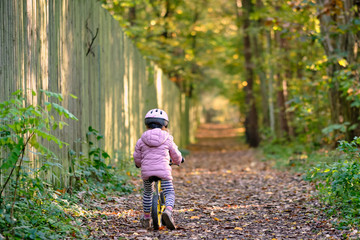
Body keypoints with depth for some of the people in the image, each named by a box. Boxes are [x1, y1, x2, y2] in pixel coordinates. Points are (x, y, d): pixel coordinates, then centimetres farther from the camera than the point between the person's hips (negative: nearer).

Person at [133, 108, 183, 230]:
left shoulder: (141, 141, 7)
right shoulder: (167, 140, 5)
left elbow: (137, 157, 14)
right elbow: (176, 155, 14)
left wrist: (139, 164, 37)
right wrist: (178, 161, 38)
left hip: (146, 170, 2)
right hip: (163, 170, -2)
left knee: (147, 193, 23)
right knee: (169, 193, 4)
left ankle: (146, 218, 30)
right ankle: (168, 211, -27)